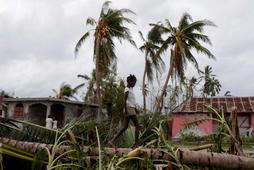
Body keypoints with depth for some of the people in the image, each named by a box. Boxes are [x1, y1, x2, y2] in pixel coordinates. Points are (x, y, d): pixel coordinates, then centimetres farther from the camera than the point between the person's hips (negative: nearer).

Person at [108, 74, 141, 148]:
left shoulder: (131, 89, 20)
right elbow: (125, 100, -16)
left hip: (132, 109, 9)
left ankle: (112, 140, 3)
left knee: (125, 127, 6)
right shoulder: (127, 89, -9)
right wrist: (126, 111, -22)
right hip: (129, 109, -9)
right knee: (137, 125, -5)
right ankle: (136, 143, -3)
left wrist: (135, 109, 28)